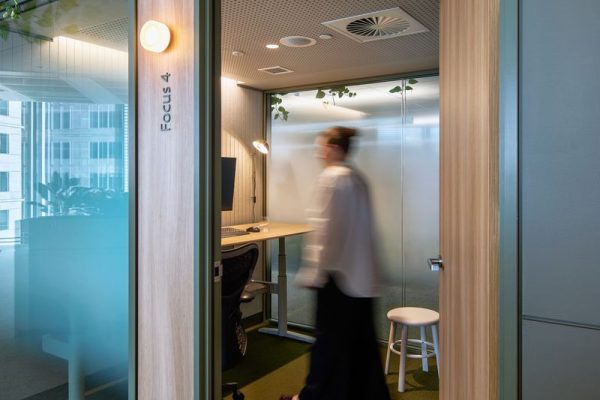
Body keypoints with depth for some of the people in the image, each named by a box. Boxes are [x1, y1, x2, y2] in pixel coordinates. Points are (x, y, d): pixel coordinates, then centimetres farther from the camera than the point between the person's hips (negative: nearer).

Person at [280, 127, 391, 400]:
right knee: (361, 334, 15)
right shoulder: (358, 178, 11)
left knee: (330, 335, 4)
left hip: (338, 270, -8)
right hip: (361, 271, 8)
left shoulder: (331, 177, -13)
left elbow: (325, 229, -17)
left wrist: (314, 271, -13)